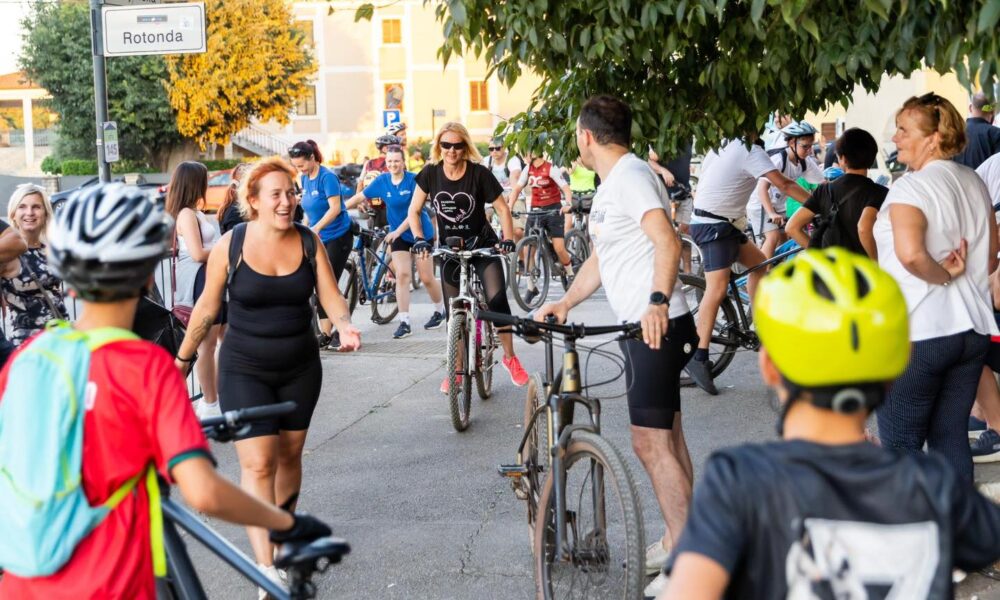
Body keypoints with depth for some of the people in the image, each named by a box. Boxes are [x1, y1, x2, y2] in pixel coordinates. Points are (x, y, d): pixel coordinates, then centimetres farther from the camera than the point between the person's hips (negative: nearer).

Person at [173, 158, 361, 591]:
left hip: (300, 369, 3)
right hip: (244, 372, -3)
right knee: (258, 464, -11)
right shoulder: (230, 245, -11)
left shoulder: (309, 242, -4)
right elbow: (207, 307, 0)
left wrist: (345, 327, -26)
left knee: (289, 455, 14)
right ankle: (267, 569, -14)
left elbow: (330, 296, -5)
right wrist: (183, 358, 7)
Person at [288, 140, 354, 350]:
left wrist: (316, 227, -36)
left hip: (338, 237, -8)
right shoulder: (304, 179, 6)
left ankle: (341, 331, 0)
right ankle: (326, 334, 7)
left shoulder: (327, 177, -17)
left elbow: (335, 208, -25)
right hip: (319, 239, 8)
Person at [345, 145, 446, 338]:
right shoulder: (382, 181, -4)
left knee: (427, 278, 2)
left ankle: (440, 311, 26)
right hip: (398, 235, 3)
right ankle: (404, 322, -8)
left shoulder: (413, 180, -15)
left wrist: (397, 231, -22)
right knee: (402, 275, -9)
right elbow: (359, 198, 0)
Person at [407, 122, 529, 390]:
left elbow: (502, 208, -9)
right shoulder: (430, 174, -7)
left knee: (497, 298, -20)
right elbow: (414, 210, -1)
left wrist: (508, 239, -22)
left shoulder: (479, 173, -14)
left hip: (482, 245, -3)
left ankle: (509, 356, -3)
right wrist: (419, 239, -16)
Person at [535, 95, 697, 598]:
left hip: (656, 326, -11)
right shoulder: (610, 185, 18)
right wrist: (564, 303, 10)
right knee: (666, 434, 16)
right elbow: (600, 258, 22)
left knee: (650, 440, -10)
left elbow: (667, 241, -28)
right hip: (641, 326, 11)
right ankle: (681, 541, 25)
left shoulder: (631, 175, -14)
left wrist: (657, 302, -40)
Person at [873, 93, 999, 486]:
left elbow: (910, 254, -32)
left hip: (913, 334, -8)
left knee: (900, 442, 3)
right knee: (951, 435, 13)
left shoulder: (910, 188, -15)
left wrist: (942, 274, -16)